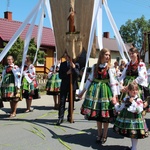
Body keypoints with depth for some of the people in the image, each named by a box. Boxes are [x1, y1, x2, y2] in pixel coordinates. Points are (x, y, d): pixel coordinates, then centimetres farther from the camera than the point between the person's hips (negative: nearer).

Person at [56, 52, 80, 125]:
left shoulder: (76, 64, 0)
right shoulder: (62, 64, 5)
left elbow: (77, 75, -13)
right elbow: (60, 75, -1)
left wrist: (73, 67, -23)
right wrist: (67, 73, -15)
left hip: (73, 86, 0)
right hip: (64, 86, 0)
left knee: (71, 102, 10)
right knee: (62, 102, -4)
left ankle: (69, 117, 22)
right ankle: (60, 118, -3)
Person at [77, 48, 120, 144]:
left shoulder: (110, 68, -5)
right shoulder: (95, 66, 5)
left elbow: (113, 82, -9)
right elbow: (90, 79, 10)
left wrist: (114, 95, -18)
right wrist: (83, 91, 12)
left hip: (105, 91, -3)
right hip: (95, 90, 3)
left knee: (105, 114, 3)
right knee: (97, 114, 11)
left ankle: (104, 135, 22)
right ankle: (99, 134, 28)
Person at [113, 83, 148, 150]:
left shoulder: (139, 100, -12)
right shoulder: (125, 99, 1)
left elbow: (139, 110, -24)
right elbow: (120, 109, 9)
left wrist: (133, 102, -25)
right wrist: (116, 104, 3)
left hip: (135, 119, -5)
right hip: (126, 119, 5)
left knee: (135, 134, 3)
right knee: (130, 134, 20)